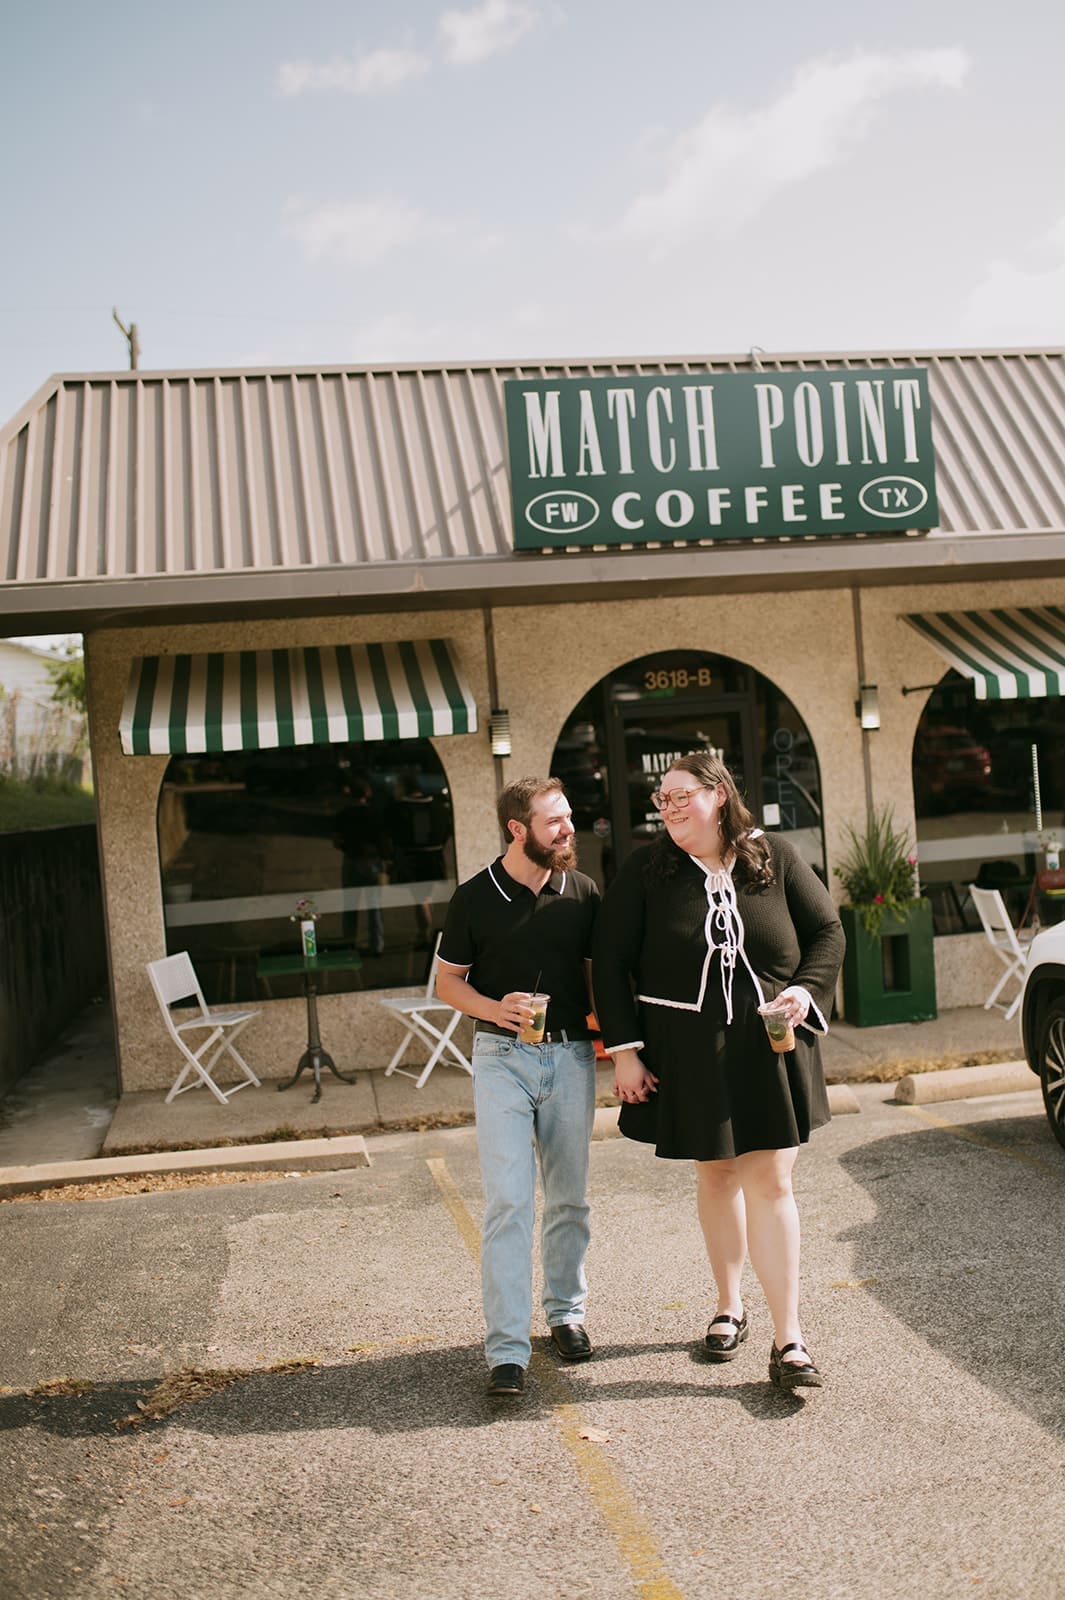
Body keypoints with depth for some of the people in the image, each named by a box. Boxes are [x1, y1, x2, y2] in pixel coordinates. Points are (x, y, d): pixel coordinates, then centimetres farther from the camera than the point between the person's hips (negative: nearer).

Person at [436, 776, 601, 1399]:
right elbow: (447, 980, 4)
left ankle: (567, 1311, 31)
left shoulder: (583, 892, 4)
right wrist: (494, 1008, -14)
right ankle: (507, 1349, -5)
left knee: (569, 1198, 12)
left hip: (571, 1055, 3)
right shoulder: (475, 898, -3)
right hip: (503, 1058, -3)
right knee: (508, 1202, -9)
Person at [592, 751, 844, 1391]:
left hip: (769, 1047, 0)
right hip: (688, 1051, 1)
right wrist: (624, 1050, -5)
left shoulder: (776, 857, -1)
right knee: (715, 1174, 13)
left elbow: (828, 931, 7)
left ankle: (789, 1338, 3)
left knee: (770, 1181, -3)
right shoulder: (646, 870, -3)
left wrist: (807, 989, -11)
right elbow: (611, 961, -1)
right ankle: (729, 1307, 33)